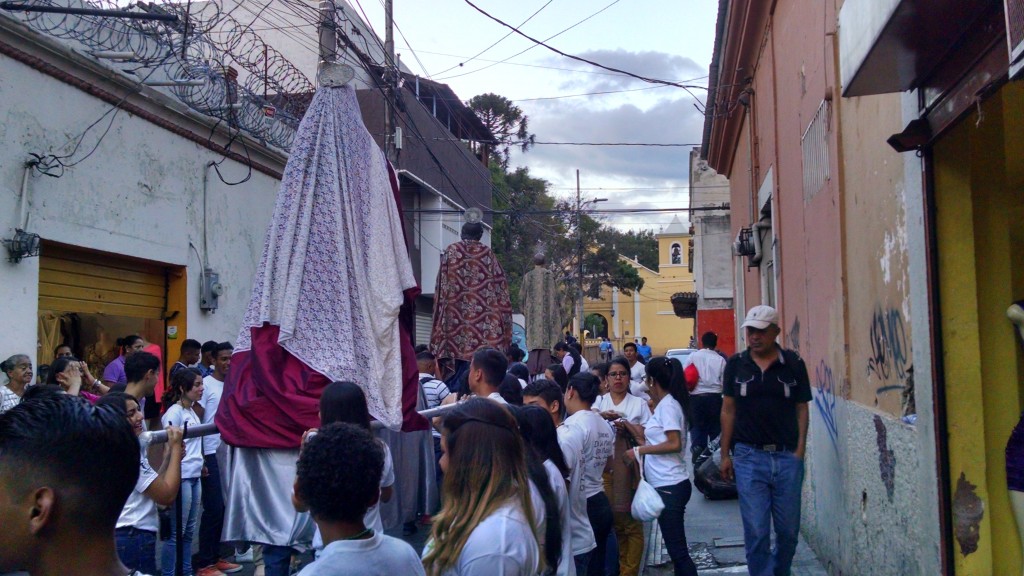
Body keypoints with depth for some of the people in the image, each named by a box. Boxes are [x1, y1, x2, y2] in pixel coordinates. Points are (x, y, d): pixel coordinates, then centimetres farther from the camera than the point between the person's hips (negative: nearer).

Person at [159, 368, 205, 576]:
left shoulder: (193, 412, 14)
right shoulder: (174, 413, -11)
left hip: (195, 476, 8)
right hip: (181, 477, -8)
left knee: (189, 530, 14)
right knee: (176, 532, -3)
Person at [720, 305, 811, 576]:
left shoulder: (794, 363, 0)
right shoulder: (735, 364, 2)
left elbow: (801, 409, 3)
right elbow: (728, 410, 6)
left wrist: (800, 450, -6)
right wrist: (725, 454, 4)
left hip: (787, 457, 1)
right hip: (749, 457, -1)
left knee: (789, 529, 11)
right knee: (756, 531, -1)